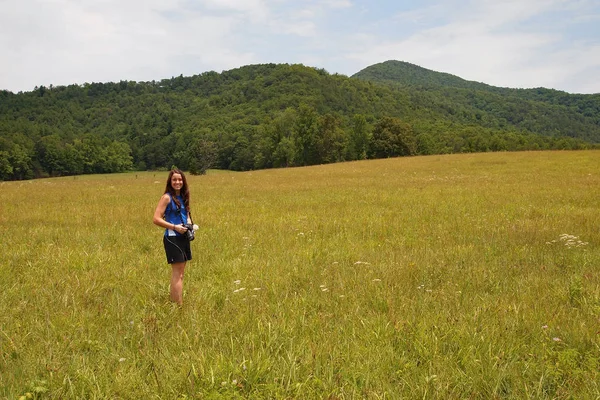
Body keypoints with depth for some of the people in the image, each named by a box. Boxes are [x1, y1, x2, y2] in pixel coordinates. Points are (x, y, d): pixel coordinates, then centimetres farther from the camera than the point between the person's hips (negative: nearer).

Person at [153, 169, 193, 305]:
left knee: (180, 272, 12)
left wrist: (190, 225, 2)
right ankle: (179, 305, -5)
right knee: (177, 272, -8)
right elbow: (156, 219, -14)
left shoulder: (183, 197, 12)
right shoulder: (167, 197, -9)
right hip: (172, 238, -8)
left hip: (184, 237, 8)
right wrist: (174, 227, -19)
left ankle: (173, 302, 21)